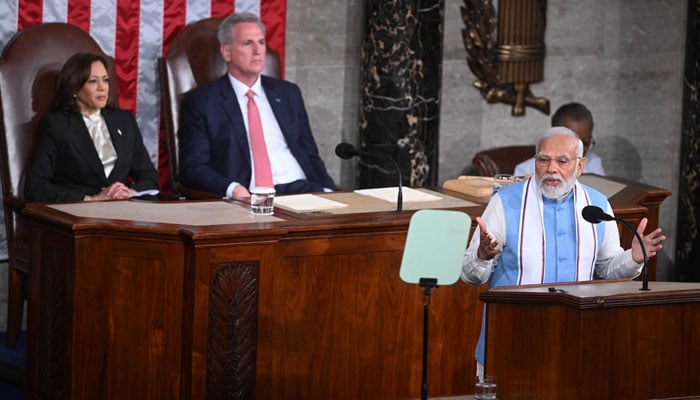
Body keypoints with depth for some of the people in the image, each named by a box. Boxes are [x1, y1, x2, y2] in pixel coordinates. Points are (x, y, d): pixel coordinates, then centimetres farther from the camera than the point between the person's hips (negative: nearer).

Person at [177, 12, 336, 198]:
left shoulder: (288, 93, 20)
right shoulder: (201, 102, 6)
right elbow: (192, 168, -1)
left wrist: (327, 190, 1)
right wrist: (232, 188, -20)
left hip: (301, 189, 3)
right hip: (250, 199, -3)